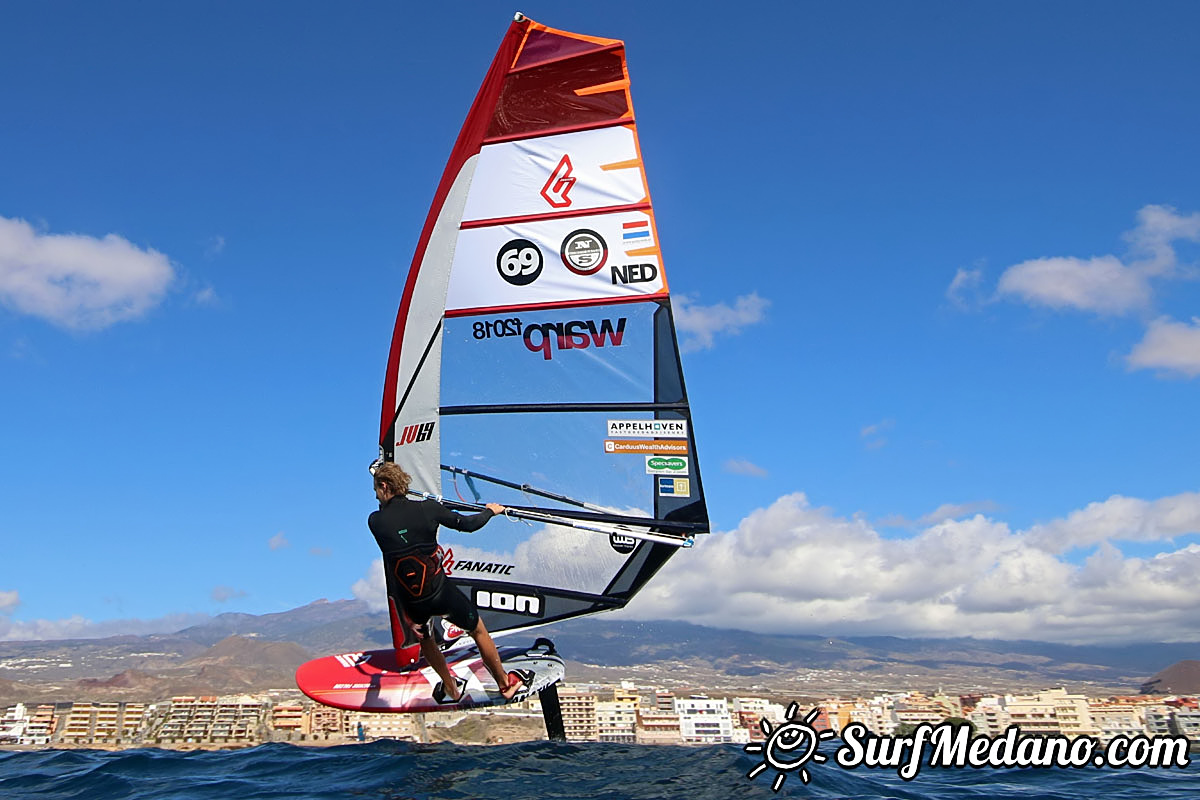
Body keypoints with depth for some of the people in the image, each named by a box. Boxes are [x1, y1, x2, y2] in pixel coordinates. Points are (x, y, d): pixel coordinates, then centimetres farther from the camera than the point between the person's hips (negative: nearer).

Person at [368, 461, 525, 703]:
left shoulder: (375, 521, -9)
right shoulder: (427, 508, -11)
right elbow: (467, 524, 0)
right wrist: (490, 511, 19)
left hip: (409, 602, 2)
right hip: (440, 593, -1)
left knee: (423, 636, 34)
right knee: (479, 630, 23)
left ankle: (451, 689, 45)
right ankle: (506, 685, 37)